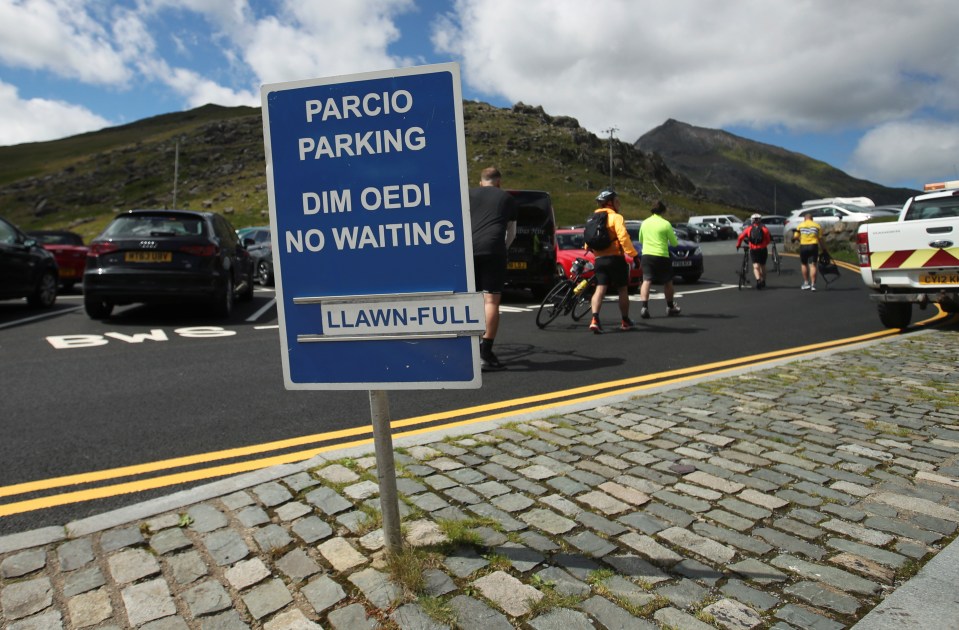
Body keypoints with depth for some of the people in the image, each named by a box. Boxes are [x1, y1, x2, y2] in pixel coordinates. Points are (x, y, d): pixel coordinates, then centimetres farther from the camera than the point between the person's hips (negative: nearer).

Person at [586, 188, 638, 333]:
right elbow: (623, 237, -18)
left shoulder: (594, 218, 15)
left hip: (599, 259, 5)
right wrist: (634, 255, -19)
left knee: (600, 289, -1)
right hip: (615, 258, -5)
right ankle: (625, 321, 19)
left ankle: (595, 319, -21)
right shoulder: (615, 217, -7)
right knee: (623, 290, 9)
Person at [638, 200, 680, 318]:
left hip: (646, 255, 3)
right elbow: (674, 243, 0)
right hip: (661, 256, -3)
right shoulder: (666, 224, -7)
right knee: (668, 282, 14)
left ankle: (644, 307, -22)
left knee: (646, 281, -4)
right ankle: (670, 307, 28)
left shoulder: (645, 223, 7)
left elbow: (640, 240, 20)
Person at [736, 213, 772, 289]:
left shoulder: (749, 228, 4)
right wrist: (765, 244, 14)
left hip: (753, 250, -1)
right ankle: (763, 282, 29)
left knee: (755, 266, -4)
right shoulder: (764, 228, 4)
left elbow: (740, 237, 0)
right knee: (762, 266, 17)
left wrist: (737, 245, 14)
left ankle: (758, 280, -29)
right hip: (763, 249, 1)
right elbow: (769, 238, -3)